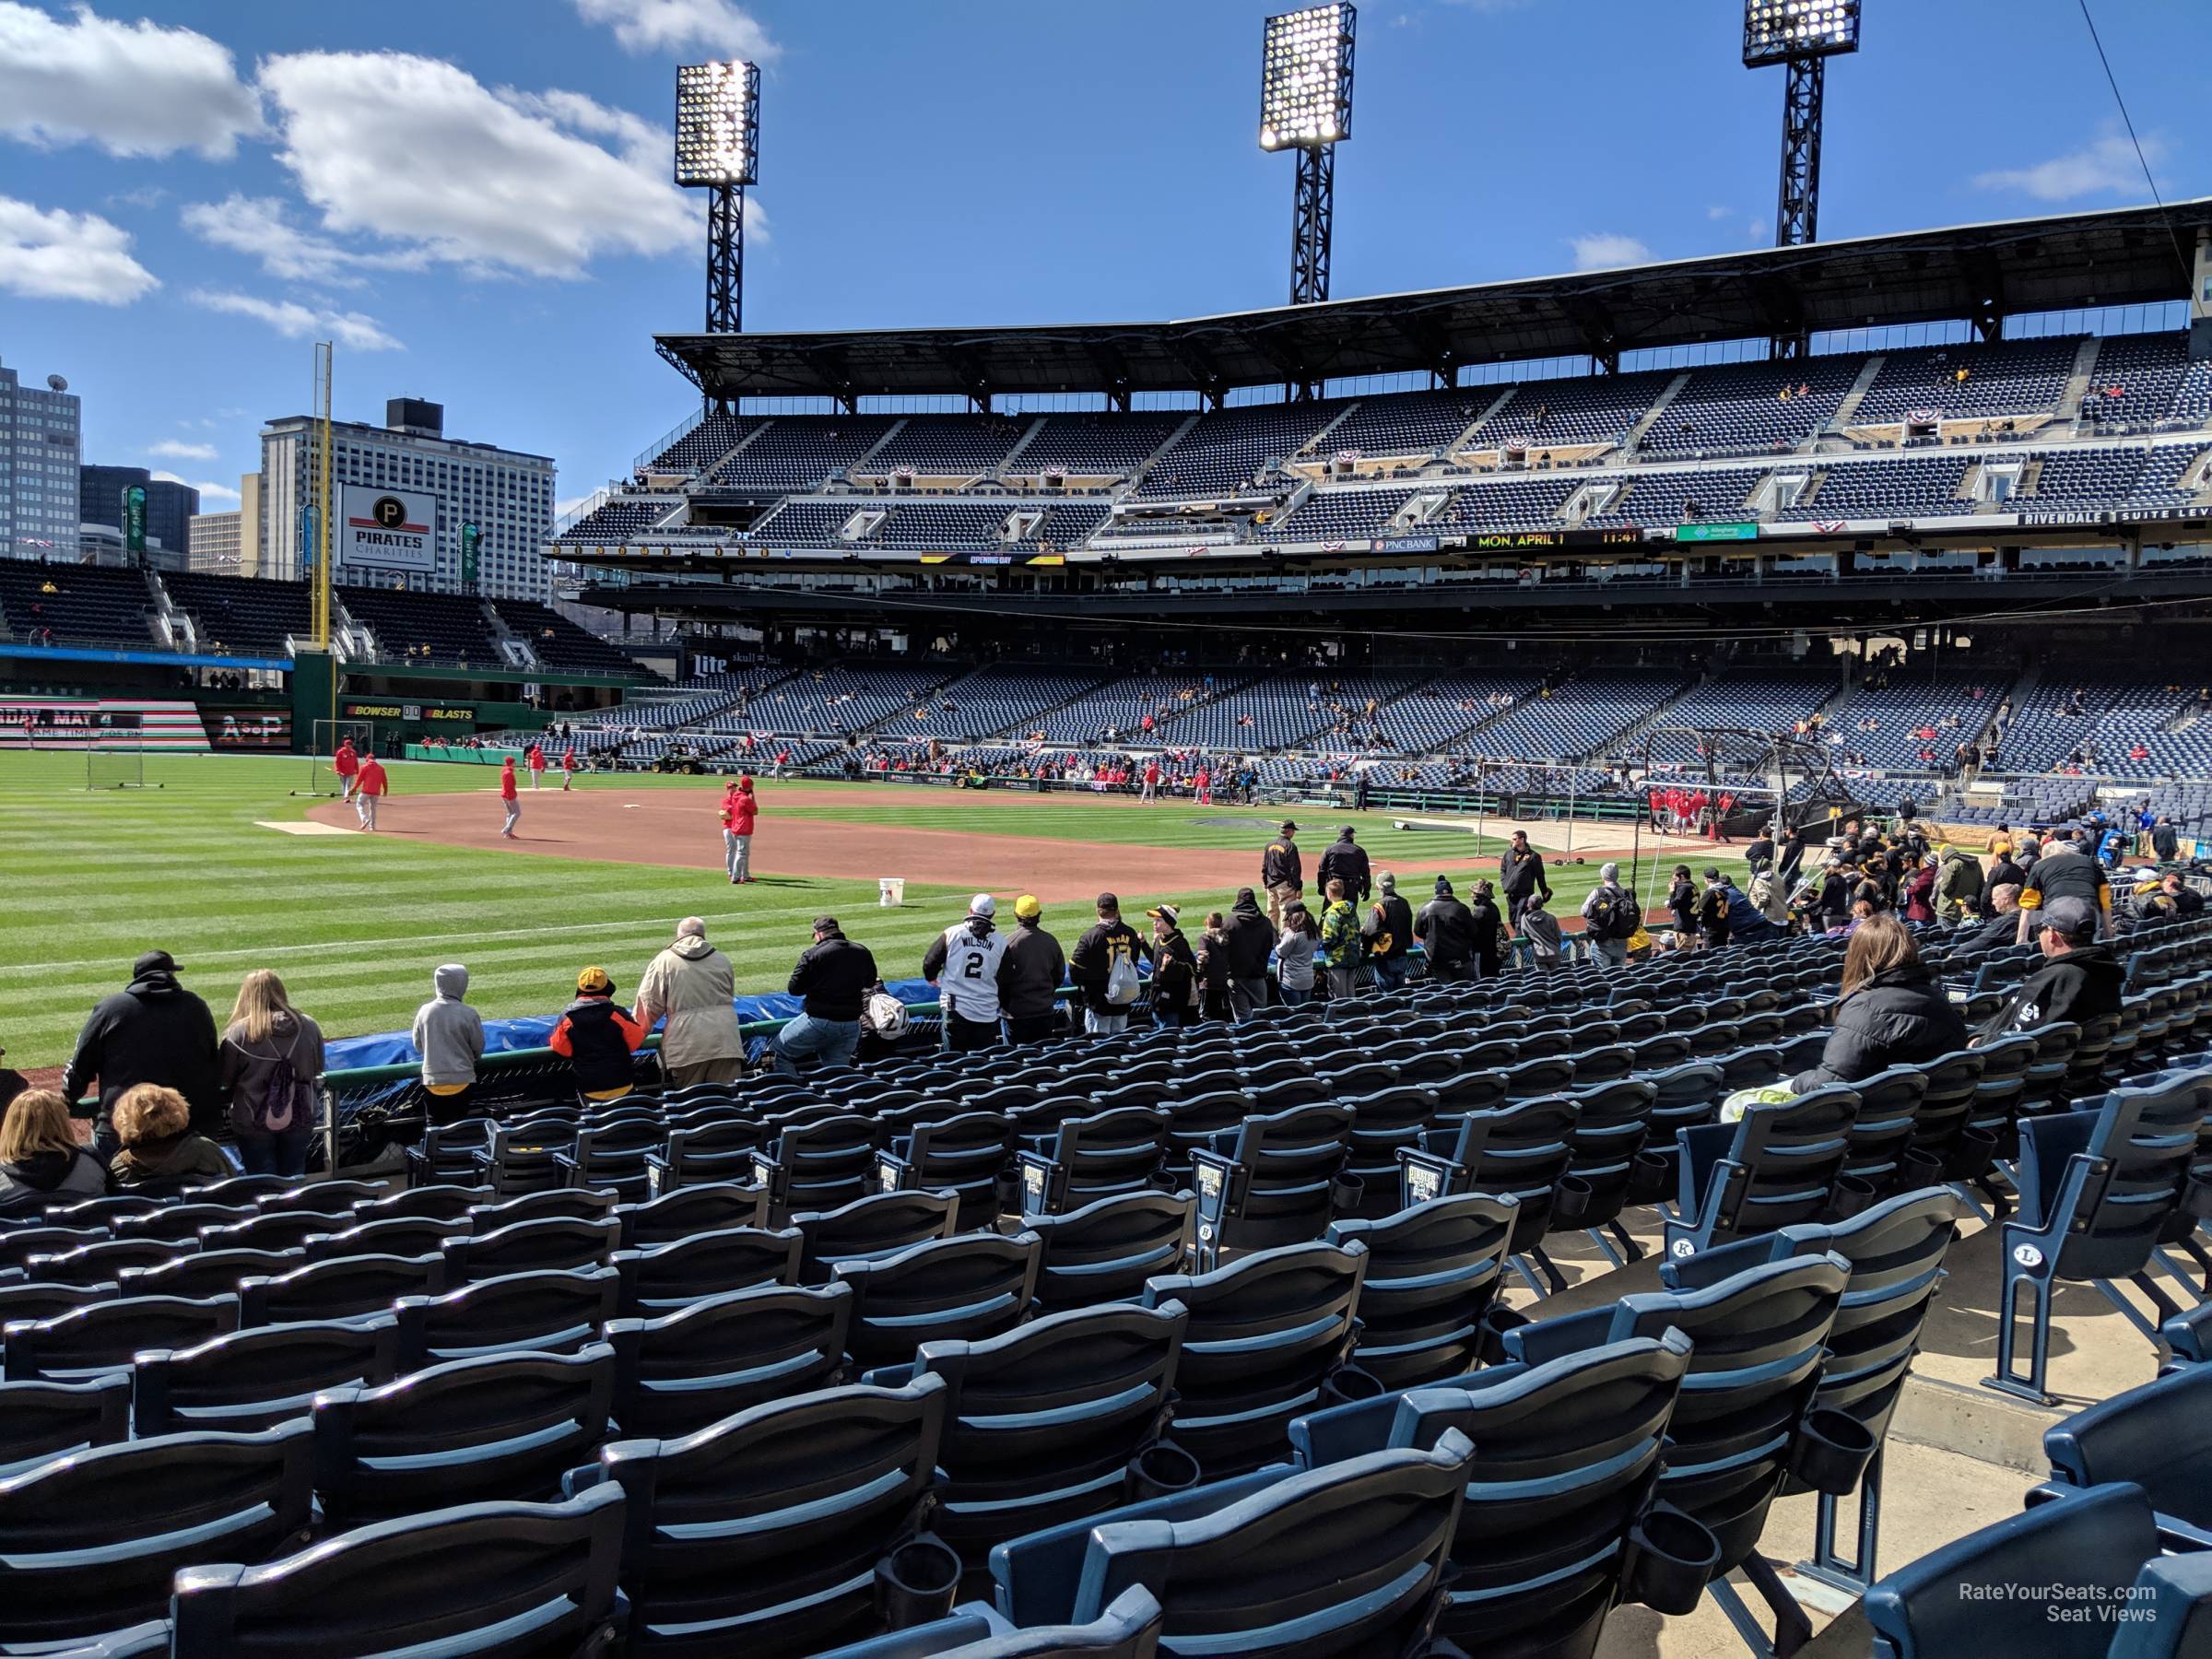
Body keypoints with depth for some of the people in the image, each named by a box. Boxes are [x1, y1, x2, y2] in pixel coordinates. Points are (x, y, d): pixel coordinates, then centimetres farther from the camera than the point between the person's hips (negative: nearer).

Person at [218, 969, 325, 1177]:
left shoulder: (238, 1033, -16)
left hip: (253, 1123, -2)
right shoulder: (309, 1027, -6)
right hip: (300, 1120, 3)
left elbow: (224, 1081, -6)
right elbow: (318, 1072, 6)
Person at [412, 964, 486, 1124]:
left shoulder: (424, 1011, -6)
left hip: (432, 1080, 2)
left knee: (435, 1125, 12)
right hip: (461, 1080, -2)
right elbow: (479, 1048, -3)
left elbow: (418, 1045, 6)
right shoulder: (469, 1014, -15)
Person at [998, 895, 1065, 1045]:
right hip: (1045, 1010, 4)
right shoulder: (1051, 941, 1)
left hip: (1017, 1012, -4)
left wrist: (1003, 1004, 5)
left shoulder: (1010, 943, -14)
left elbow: (1002, 979, -9)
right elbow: (1059, 974, 11)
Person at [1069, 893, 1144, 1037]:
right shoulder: (1130, 933, -1)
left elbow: (1075, 968, -12)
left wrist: (1082, 985, 5)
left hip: (1098, 1002, -4)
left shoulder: (1091, 935, -15)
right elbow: (1134, 963, 13)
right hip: (1124, 1002, 4)